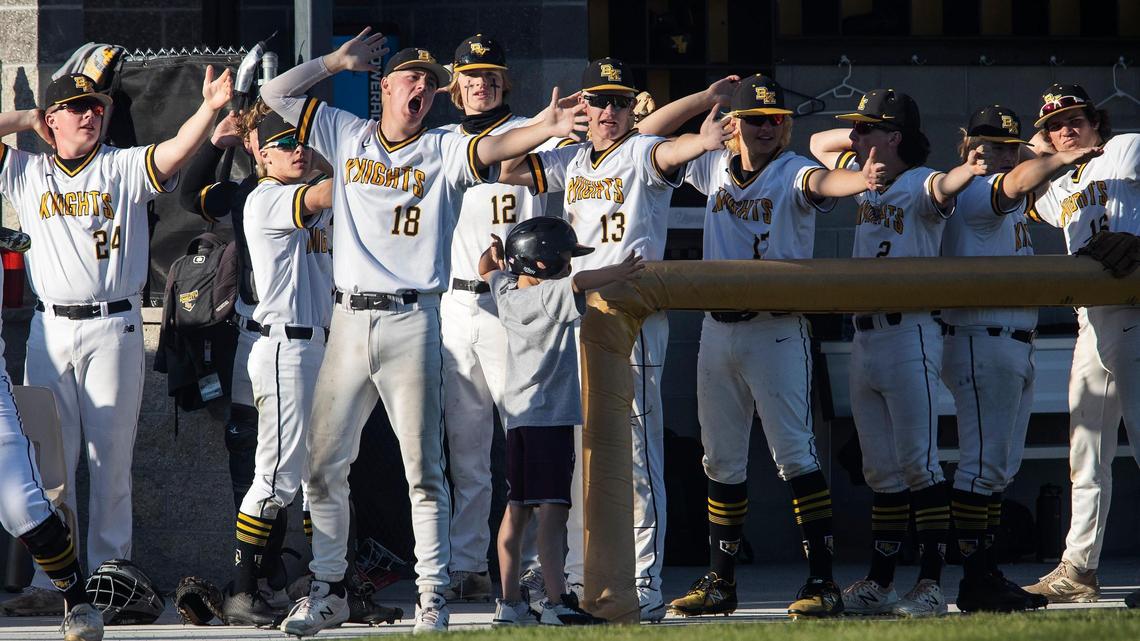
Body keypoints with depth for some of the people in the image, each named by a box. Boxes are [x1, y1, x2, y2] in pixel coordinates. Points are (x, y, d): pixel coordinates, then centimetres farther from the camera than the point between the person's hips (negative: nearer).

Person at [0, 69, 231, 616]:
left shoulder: (125, 168, 5)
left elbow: (177, 151, -12)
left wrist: (209, 108, -30)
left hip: (113, 329, -2)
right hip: (49, 330, 2)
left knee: (111, 462, 0)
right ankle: (50, 584, 6)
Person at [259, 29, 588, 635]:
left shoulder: (443, 151, 3)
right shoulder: (347, 136, 12)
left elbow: (493, 148, -17)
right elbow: (275, 92, 14)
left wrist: (542, 129, -36)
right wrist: (338, 61, 12)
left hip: (411, 323, -3)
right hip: (349, 319, 3)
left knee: (424, 470, -3)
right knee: (323, 464, 6)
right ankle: (327, 590, 17)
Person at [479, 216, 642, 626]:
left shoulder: (507, 294, 10)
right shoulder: (551, 295, -11)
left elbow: (489, 270, 29)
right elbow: (578, 282, -30)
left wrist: (494, 252, 39)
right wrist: (617, 274, -32)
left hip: (517, 417, 8)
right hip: (551, 415, -8)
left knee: (516, 510, 10)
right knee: (552, 512, -12)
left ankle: (509, 603, 10)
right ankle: (556, 604, -18)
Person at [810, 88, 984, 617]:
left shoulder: (917, 183, -10)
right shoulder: (866, 181, 15)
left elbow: (942, 188, -34)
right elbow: (819, 144, 30)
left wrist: (965, 172, -58)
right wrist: (864, 138, 12)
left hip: (909, 332, -9)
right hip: (864, 337, 9)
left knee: (917, 463, -11)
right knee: (880, 470, 10)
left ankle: (930, 585, -12)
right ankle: (879, 584, 13)